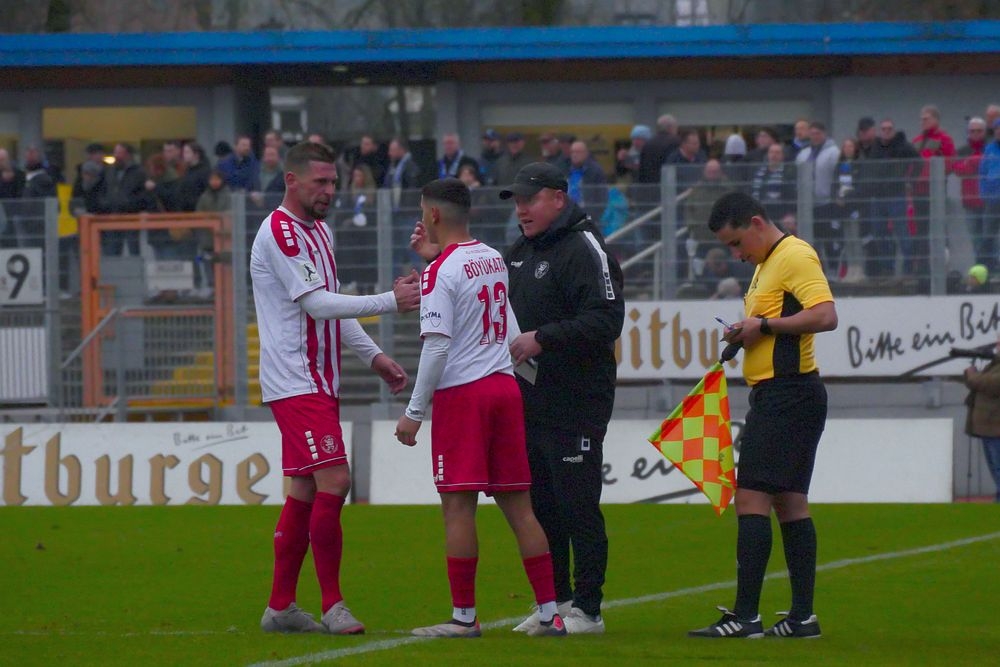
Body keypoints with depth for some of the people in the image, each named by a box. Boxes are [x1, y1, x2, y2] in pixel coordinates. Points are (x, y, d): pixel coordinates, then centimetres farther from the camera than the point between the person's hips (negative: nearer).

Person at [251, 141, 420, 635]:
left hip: (319, 381, 10)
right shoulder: (280, 233, -13)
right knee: (333, 481, -15)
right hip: (294, 383, -10)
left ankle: (280, 607, 14)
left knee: (306, 489, 10)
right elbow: (315, 303, -20)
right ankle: (332, 606, -10)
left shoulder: (318, 232, 17)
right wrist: (390, 301, -21)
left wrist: (374, 357, 17)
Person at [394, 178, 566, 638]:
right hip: (504, 384, 7)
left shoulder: (440, 271, -10)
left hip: (461, 392, -7)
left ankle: (464, 615, -4)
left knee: (458, 505, -4)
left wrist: (414, 413, -11)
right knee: (517, 504, 8)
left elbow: (437, 346, -16)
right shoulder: (494, 260, 12)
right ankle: (549, 612, 6)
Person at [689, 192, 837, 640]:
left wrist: (764, 325, -18)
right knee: (789, 502, 10)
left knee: (751, 498, -12)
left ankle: (744, 616, -14)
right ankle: (802, 616, 11)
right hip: (773, 396, 11)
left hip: (788, 396, -11)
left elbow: (825, 316, -23)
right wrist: (744, 334, 7)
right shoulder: (766, 264, 19)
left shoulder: (796, 257, -12)